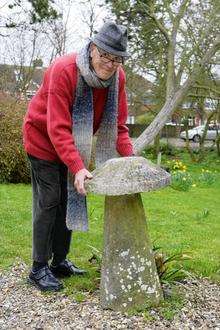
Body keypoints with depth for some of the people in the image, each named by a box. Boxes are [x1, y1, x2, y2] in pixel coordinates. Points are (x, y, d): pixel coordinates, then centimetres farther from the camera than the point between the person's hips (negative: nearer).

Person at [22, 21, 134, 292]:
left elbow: (118, 124, -8)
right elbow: (57, 129, -35)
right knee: (48, 202, -8)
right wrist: (78, 167, -44)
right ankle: (39, 269, 3)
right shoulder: (64, 71, -31)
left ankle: (60, 262, 23)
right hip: (43, 138, -6)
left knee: (69, 199, 10)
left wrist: (129, 157, -22)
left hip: (72, 144, 7)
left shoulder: (117, 77, -13)